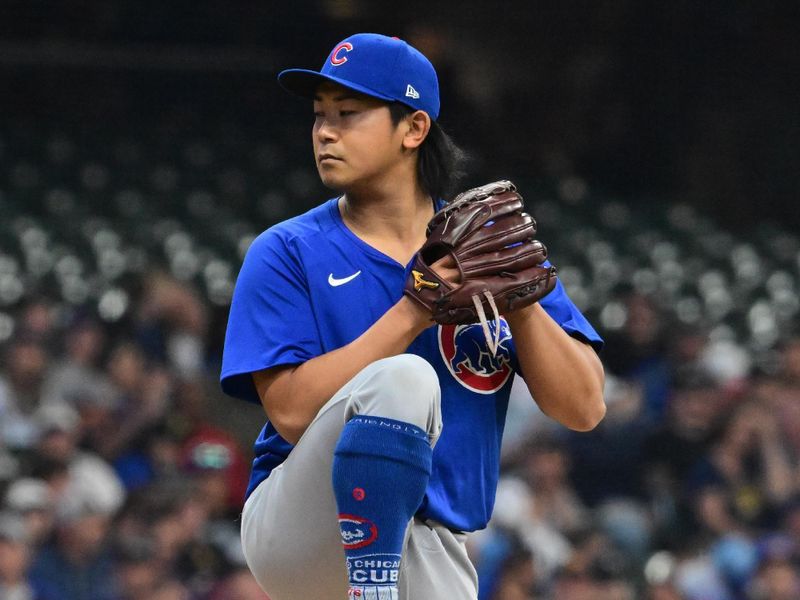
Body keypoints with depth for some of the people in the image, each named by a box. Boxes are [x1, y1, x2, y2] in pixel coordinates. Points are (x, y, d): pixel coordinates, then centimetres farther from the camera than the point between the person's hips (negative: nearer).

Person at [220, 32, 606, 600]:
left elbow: (584, 408, 0)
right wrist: (412, 314, -18)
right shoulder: (286, 254, 1)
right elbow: (292, 412, -13)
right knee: (404, 377, -29)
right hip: (296, 528, -2)